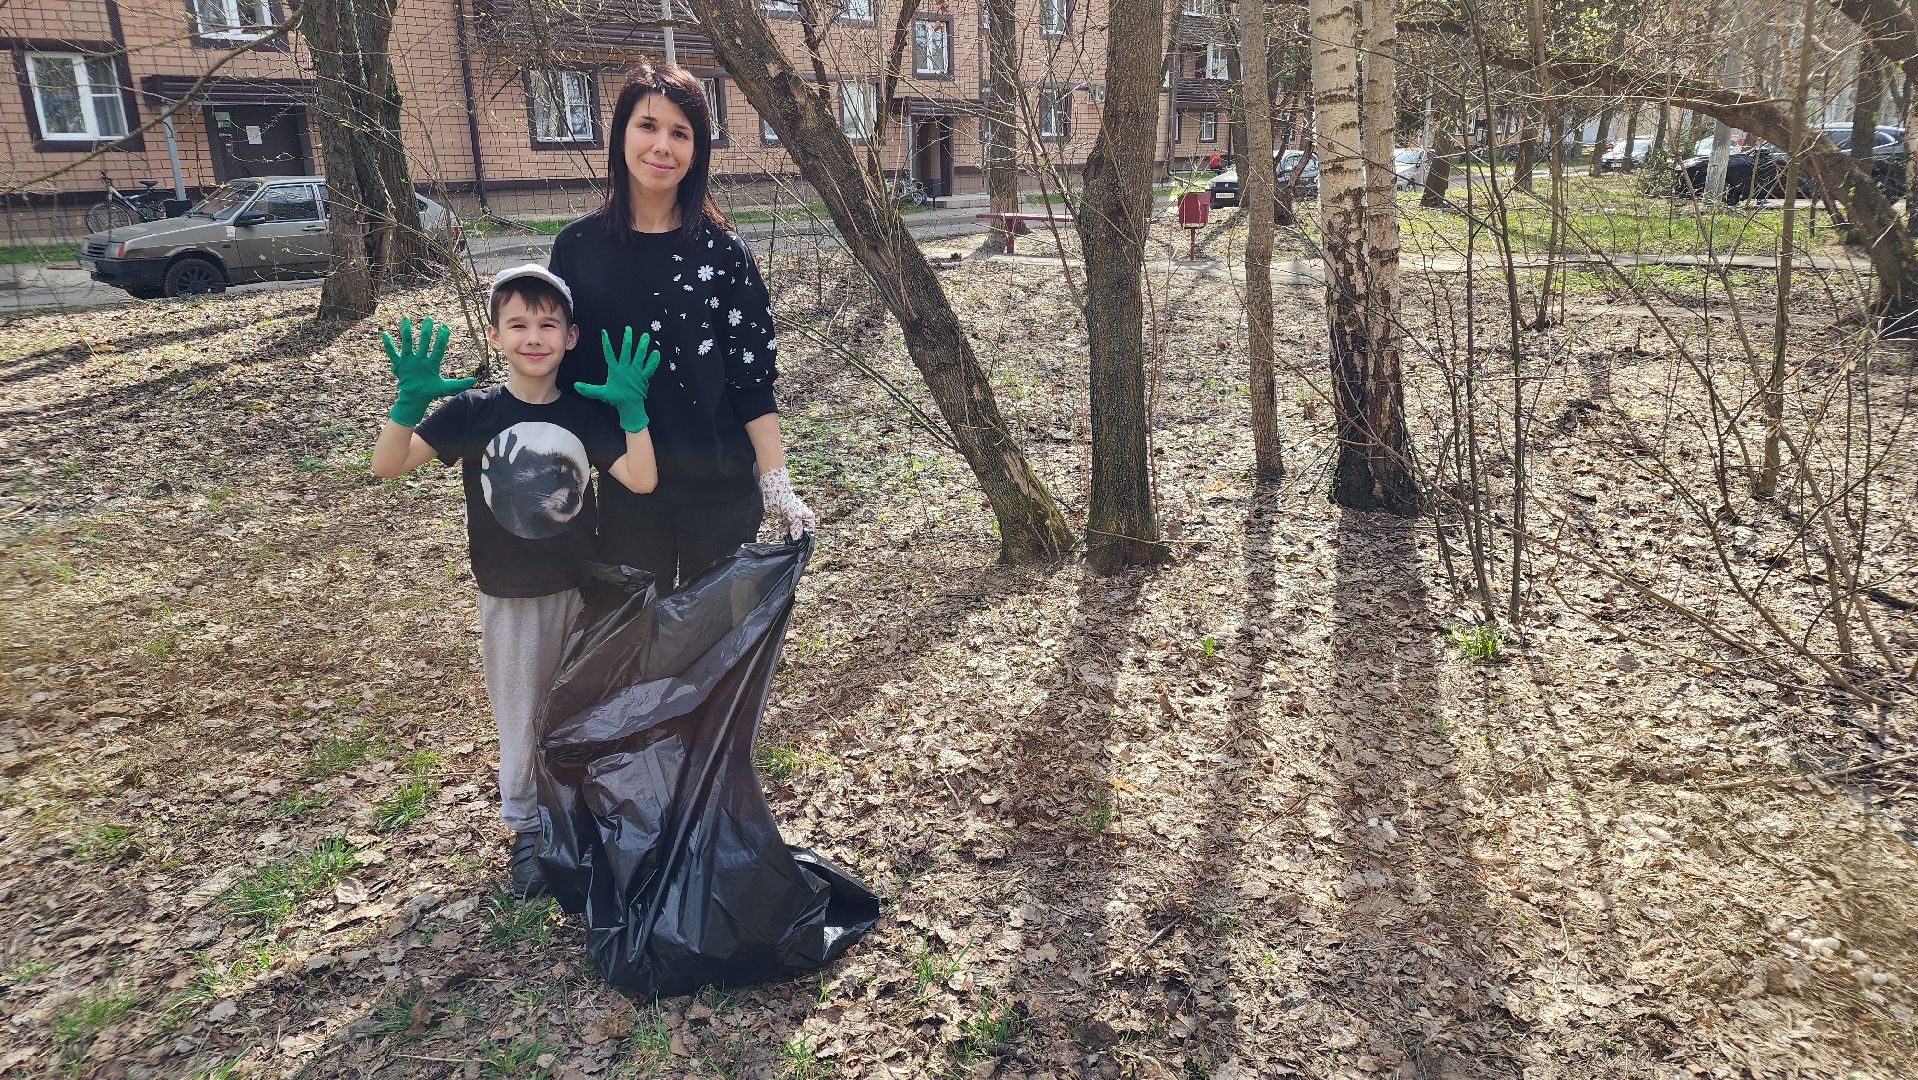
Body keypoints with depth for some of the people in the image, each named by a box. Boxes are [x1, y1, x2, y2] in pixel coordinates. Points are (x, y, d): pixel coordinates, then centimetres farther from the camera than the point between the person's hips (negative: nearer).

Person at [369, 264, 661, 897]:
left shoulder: (583, 412, -6)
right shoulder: (472, 410, -10)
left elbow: (642, 480, -16)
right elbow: (388, 465, -16)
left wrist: (632, 408, -26)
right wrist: (410, 401, -31)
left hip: (578, 588, 2)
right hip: (508, 597, -1)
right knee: (522, 715, 12)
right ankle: (527, 828, 31)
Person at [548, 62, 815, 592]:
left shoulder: (721, 250, -4)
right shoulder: (578, 247, 0)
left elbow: (752, 379, -4)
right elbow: (560, 369, 5)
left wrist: (776, 482, -8)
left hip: (720, 490, -1)